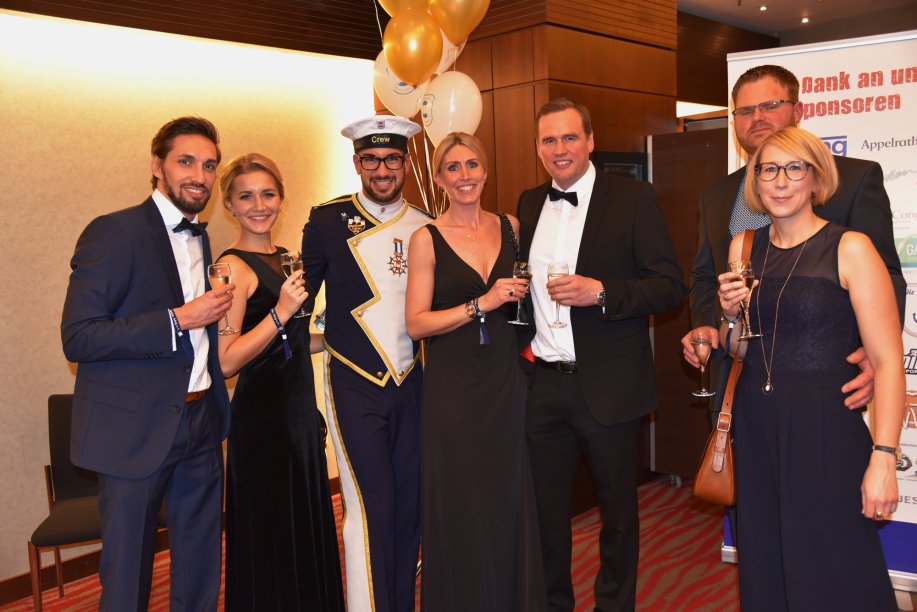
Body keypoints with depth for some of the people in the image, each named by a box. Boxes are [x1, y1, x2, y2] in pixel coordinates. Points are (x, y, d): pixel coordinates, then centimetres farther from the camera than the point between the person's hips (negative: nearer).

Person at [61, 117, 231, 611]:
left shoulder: (199, 239, 13)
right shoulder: (113, 232, -11)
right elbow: (78, 338, -19)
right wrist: (178, 320, -21)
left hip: (200, 424, 7)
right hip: (136, 430, -7)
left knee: (200, 571, 16)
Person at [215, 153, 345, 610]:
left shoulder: (285, 258, 11)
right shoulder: (233, 265, -13)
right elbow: (226, 361, -22)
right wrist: (281, 312, -26)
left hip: (300, 410, 8)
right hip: (261, 417, -8)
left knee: (308, 534, 18)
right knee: (269, 543, 4)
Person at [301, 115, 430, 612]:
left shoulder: (426, 228, 7)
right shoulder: (327, 220, -2)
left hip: (412, 384, 4)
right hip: (354, 384, -3)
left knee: (410, 506, 12)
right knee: (371, 507, -6)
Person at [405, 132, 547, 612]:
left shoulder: (509, 227, 8)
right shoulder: (427, 239, -4)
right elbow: (415, 323, -10)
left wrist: (522, 293, 4)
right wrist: (481, 305, -16)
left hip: (506, 383, 4)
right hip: (452, 389, -3)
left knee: (509, 504, 9)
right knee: (460, 510, 4)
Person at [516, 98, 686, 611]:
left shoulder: (633, 199, -6)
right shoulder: (529, 204, 9)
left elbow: (672, 286, -9)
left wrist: (601, 292, -22)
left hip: (609, 385, -4)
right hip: (544, 383, 4)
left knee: (618, 508, 13)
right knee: (547, 506, 15)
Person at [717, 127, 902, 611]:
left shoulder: (849, 249, -8)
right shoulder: (743, 248, 7)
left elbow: (887, 360, -12)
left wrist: (883, 457, -18)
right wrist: (730, 316, -5)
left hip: (825, 429, -5)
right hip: (755, 427, 5)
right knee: (764, 570, 15)